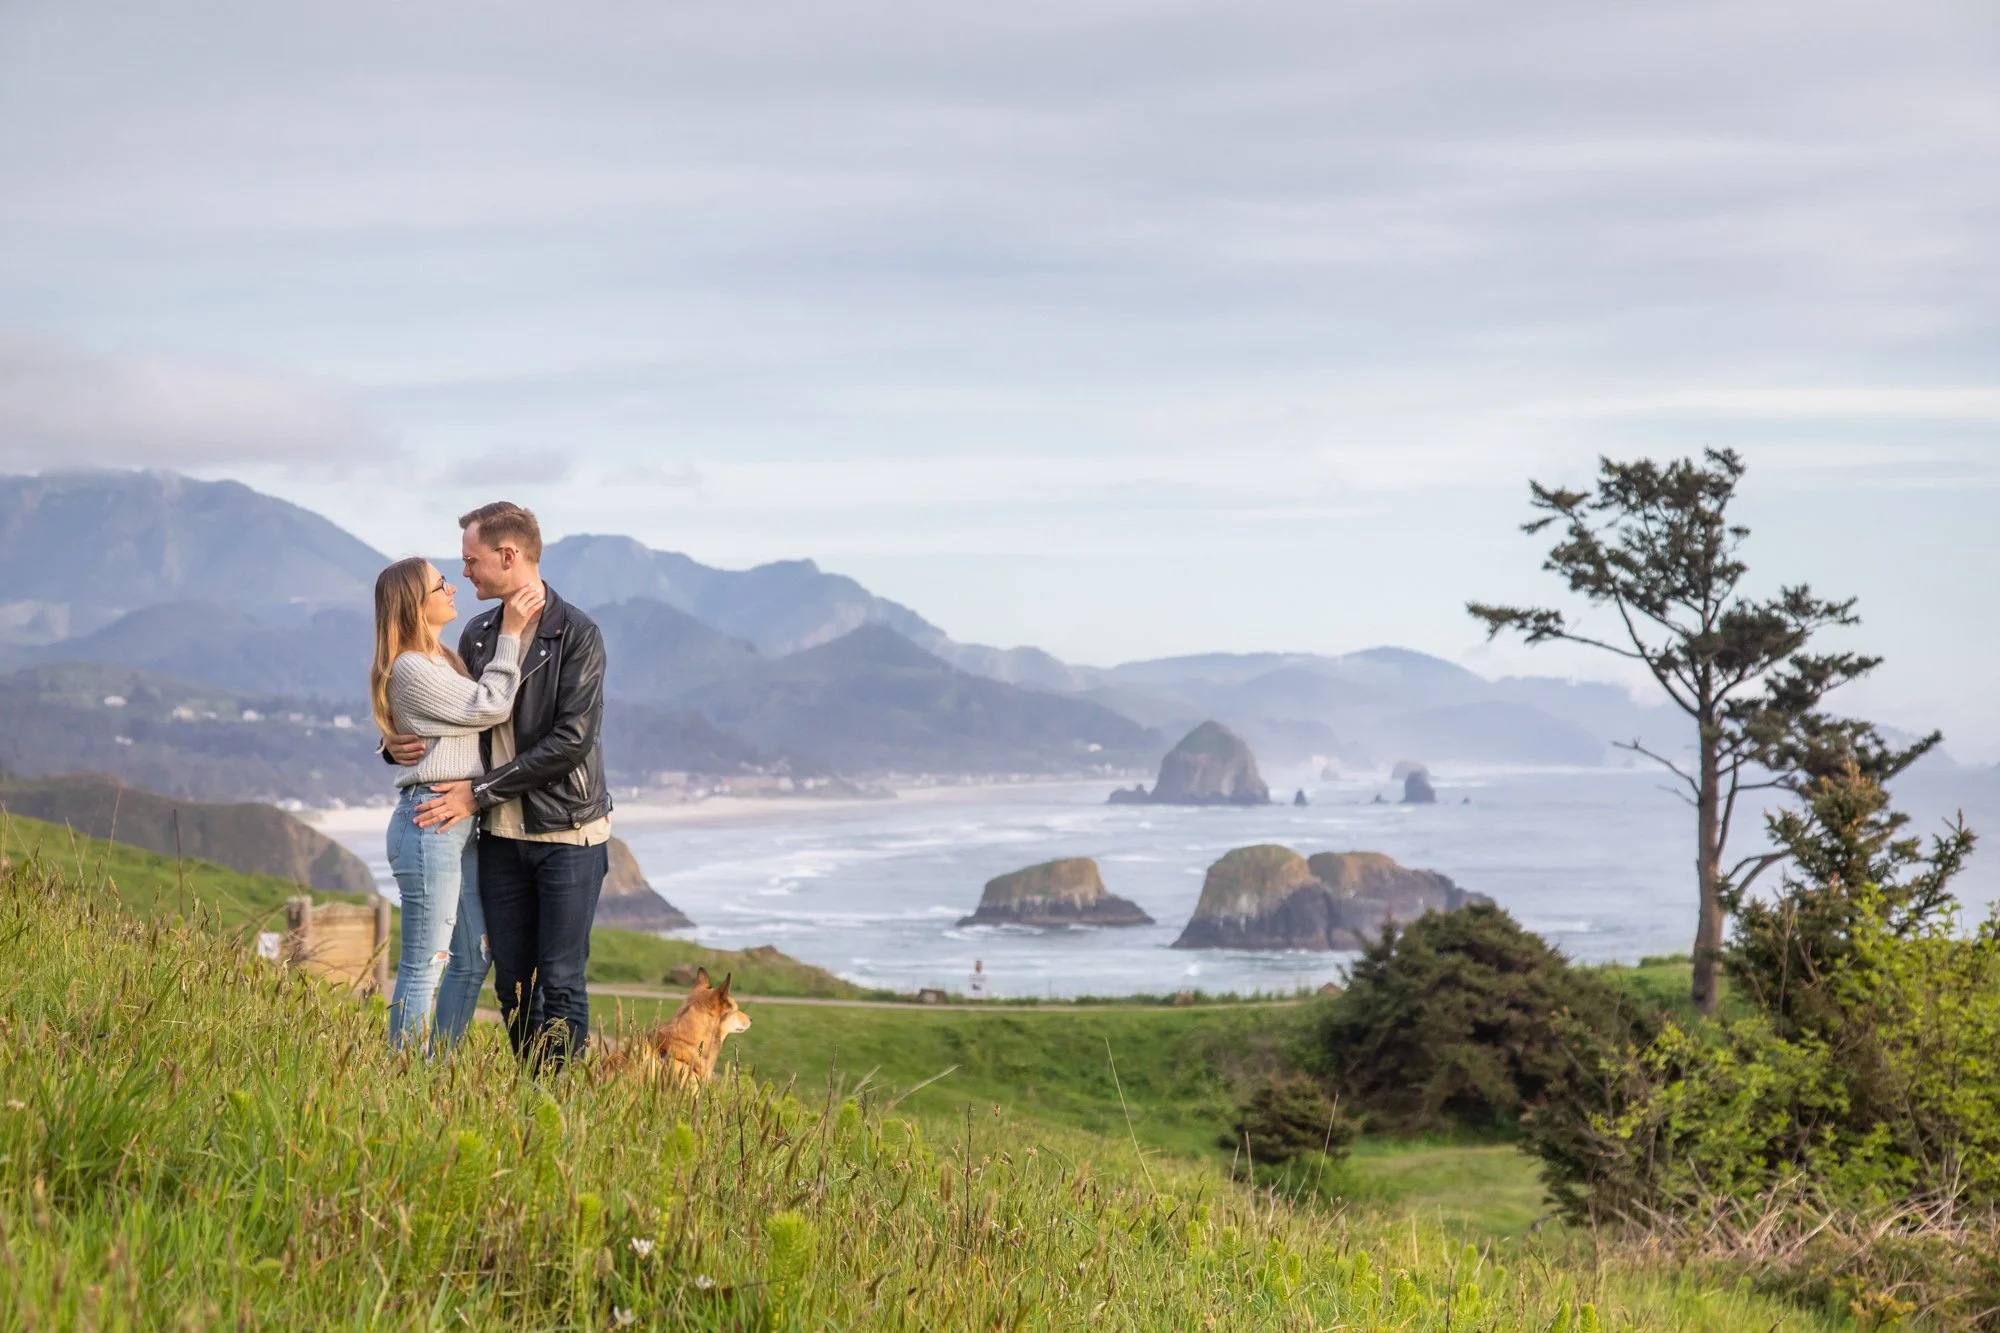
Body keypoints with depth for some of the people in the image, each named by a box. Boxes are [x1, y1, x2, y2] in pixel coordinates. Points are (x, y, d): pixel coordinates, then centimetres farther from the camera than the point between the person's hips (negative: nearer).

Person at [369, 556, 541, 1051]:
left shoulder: (442, 659, 18)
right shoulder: (410, 669, -13)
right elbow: (490, 707, -12)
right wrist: (510, 632, -10)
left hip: (462, 823, 10)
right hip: (430, 820, -10)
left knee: (473, 959, 13)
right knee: (425, 964, -6)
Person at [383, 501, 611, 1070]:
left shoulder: (577, 635, -11)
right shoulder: (478, 634, 9)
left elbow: (571, 741, -18)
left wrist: (481, 792, -17)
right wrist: (397, 743, -2)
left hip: (568, 833, -6)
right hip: (501, 836, 6)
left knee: (561, 981, -3)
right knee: (512, 982, 9)